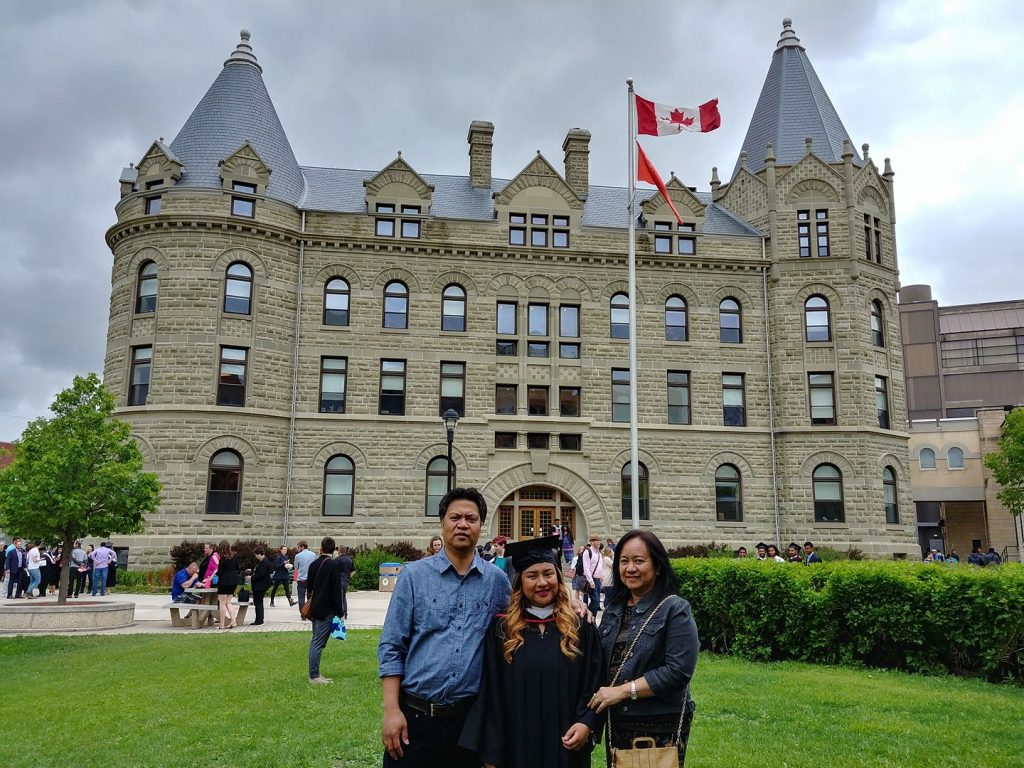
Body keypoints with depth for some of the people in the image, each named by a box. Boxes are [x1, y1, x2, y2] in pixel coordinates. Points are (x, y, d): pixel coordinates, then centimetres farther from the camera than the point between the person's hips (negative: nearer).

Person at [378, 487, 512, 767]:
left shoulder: (497, 581, 2)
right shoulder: (414, 575, -2)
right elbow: (391, 647, -3)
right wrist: (391, 710, -9)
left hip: (469, 718, 2)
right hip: (414, 717, -1)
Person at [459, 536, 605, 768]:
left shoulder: (581, 627, 1)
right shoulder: (501, 629, -1)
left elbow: (596, 682, 1)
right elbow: (490, 692, -2)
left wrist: (587, 723, -14)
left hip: (567, 746, 0)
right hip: (516, 747, 0)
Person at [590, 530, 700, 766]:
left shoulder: (675, 610, -11)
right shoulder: (614, 609, 7)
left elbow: (679, 671, -19)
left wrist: (623, 691, -19)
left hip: (661, 728, -5)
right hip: (616, 724, 6)